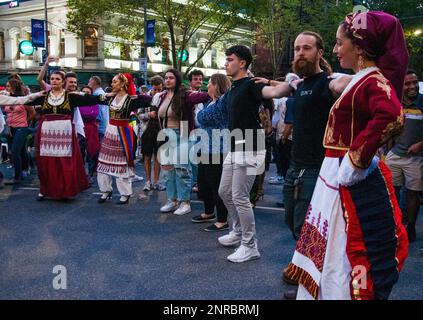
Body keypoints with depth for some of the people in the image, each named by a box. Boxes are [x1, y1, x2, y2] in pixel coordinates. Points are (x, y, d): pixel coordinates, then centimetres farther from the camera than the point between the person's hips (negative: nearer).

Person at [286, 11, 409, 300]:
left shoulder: (373, 81, -17)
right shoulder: (361, 80, 12)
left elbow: (391, 117, -37)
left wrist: (355, 161, -29)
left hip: (354, 186, -9)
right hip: (338, 181, 9)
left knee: (347, 262, 0)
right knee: (332, 253, 19)